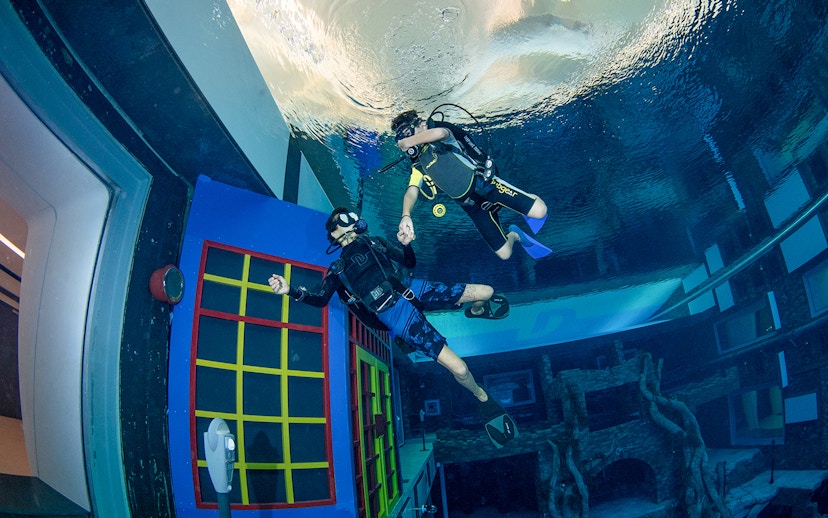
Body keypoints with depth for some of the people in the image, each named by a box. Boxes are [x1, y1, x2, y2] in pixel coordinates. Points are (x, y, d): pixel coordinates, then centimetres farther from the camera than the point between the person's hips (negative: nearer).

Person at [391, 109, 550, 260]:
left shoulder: (440, 133, -4)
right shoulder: (418, 167, 8)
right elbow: (411, 191, -10)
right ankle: (514, 235, 35)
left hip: (485, 183, -4)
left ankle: (529, 200, 16)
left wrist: (408, 142, -19)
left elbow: (439, 132, -31)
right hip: (474, 207, 5)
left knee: (540, 211, -19)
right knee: (504, 253, 0)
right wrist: (406, 215, -31)